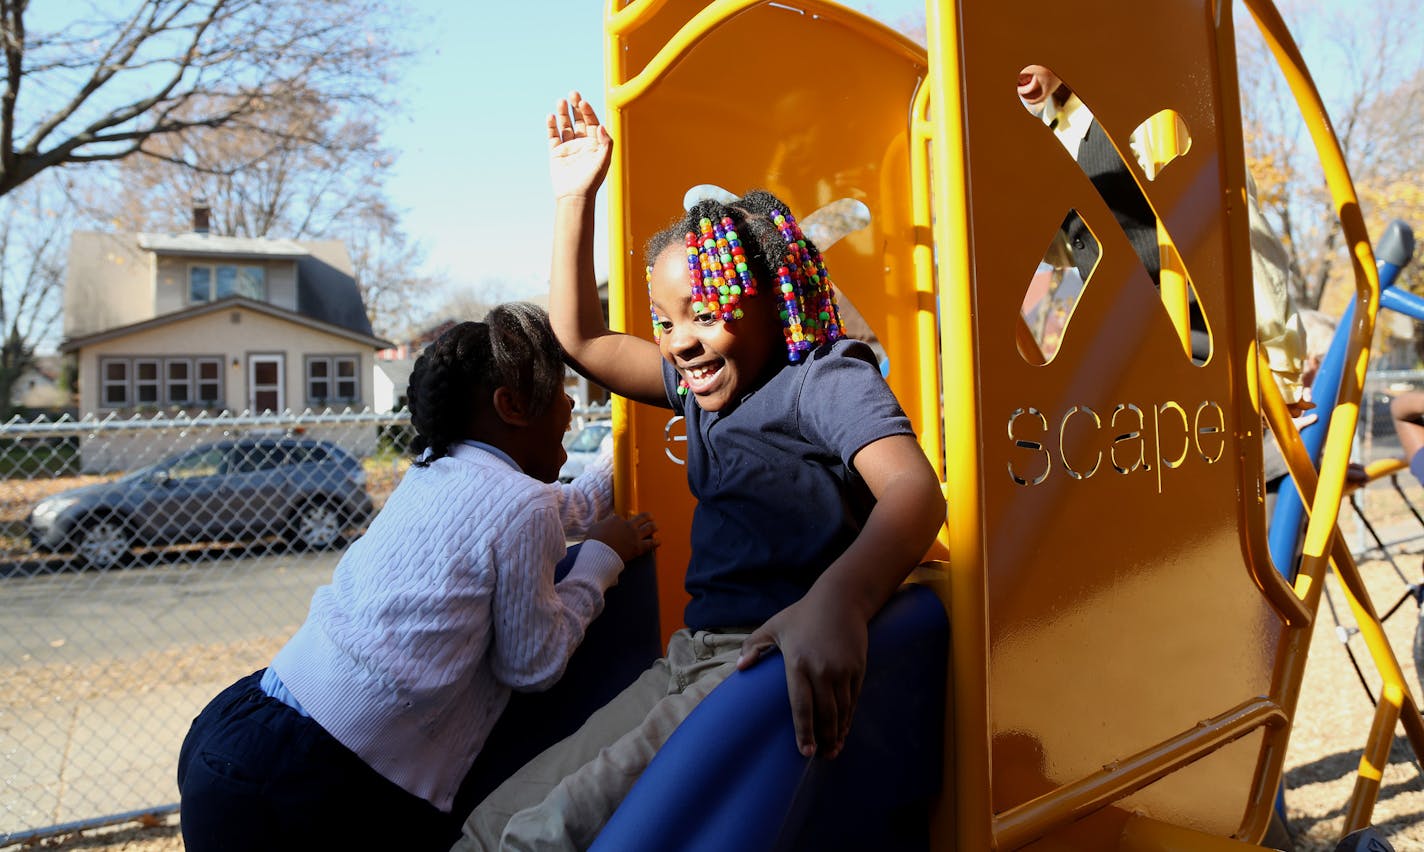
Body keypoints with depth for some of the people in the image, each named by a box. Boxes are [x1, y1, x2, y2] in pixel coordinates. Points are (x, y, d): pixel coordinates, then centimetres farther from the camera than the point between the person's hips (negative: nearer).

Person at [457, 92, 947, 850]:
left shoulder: (827, 378, -6)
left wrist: (836, 601, -45)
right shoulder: (701, 383, 18)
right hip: (691, 659, 8)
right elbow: (580, 339, 24)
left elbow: (913, 489, -24)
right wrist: (573, 196, 18)